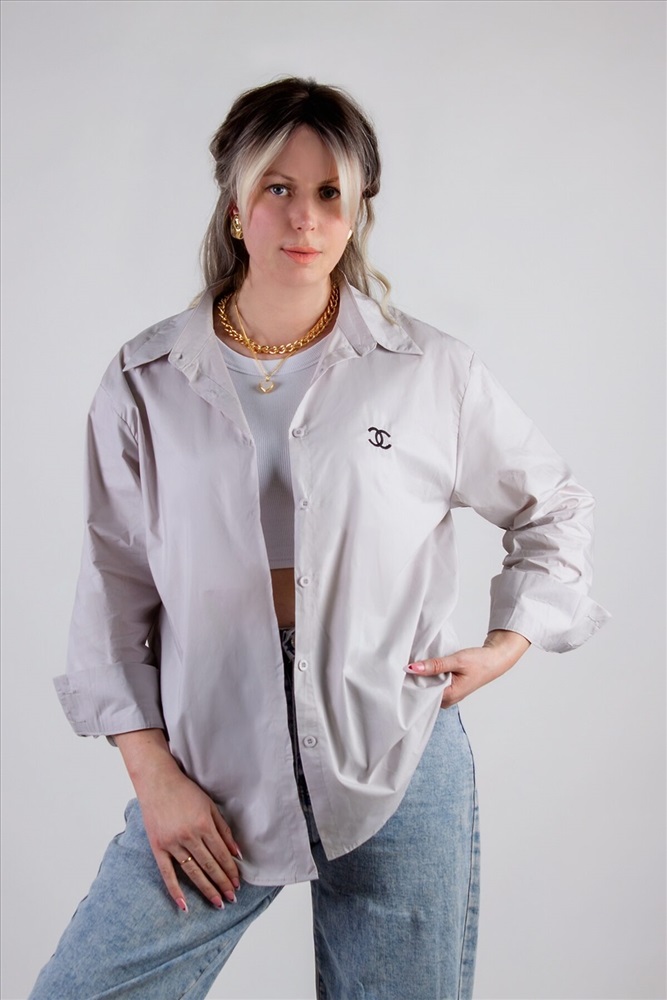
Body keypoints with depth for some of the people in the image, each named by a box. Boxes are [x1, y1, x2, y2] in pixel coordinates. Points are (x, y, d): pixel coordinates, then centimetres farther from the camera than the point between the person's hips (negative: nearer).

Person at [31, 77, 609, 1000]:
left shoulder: (433, 373, -1)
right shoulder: (144, 382, 0)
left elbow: (554, 507, 14)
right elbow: (114, 594, 2)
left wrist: (508, 642, 3)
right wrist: (153, 774, -3)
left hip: (398, 765, 0)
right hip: (213, 774, 1)